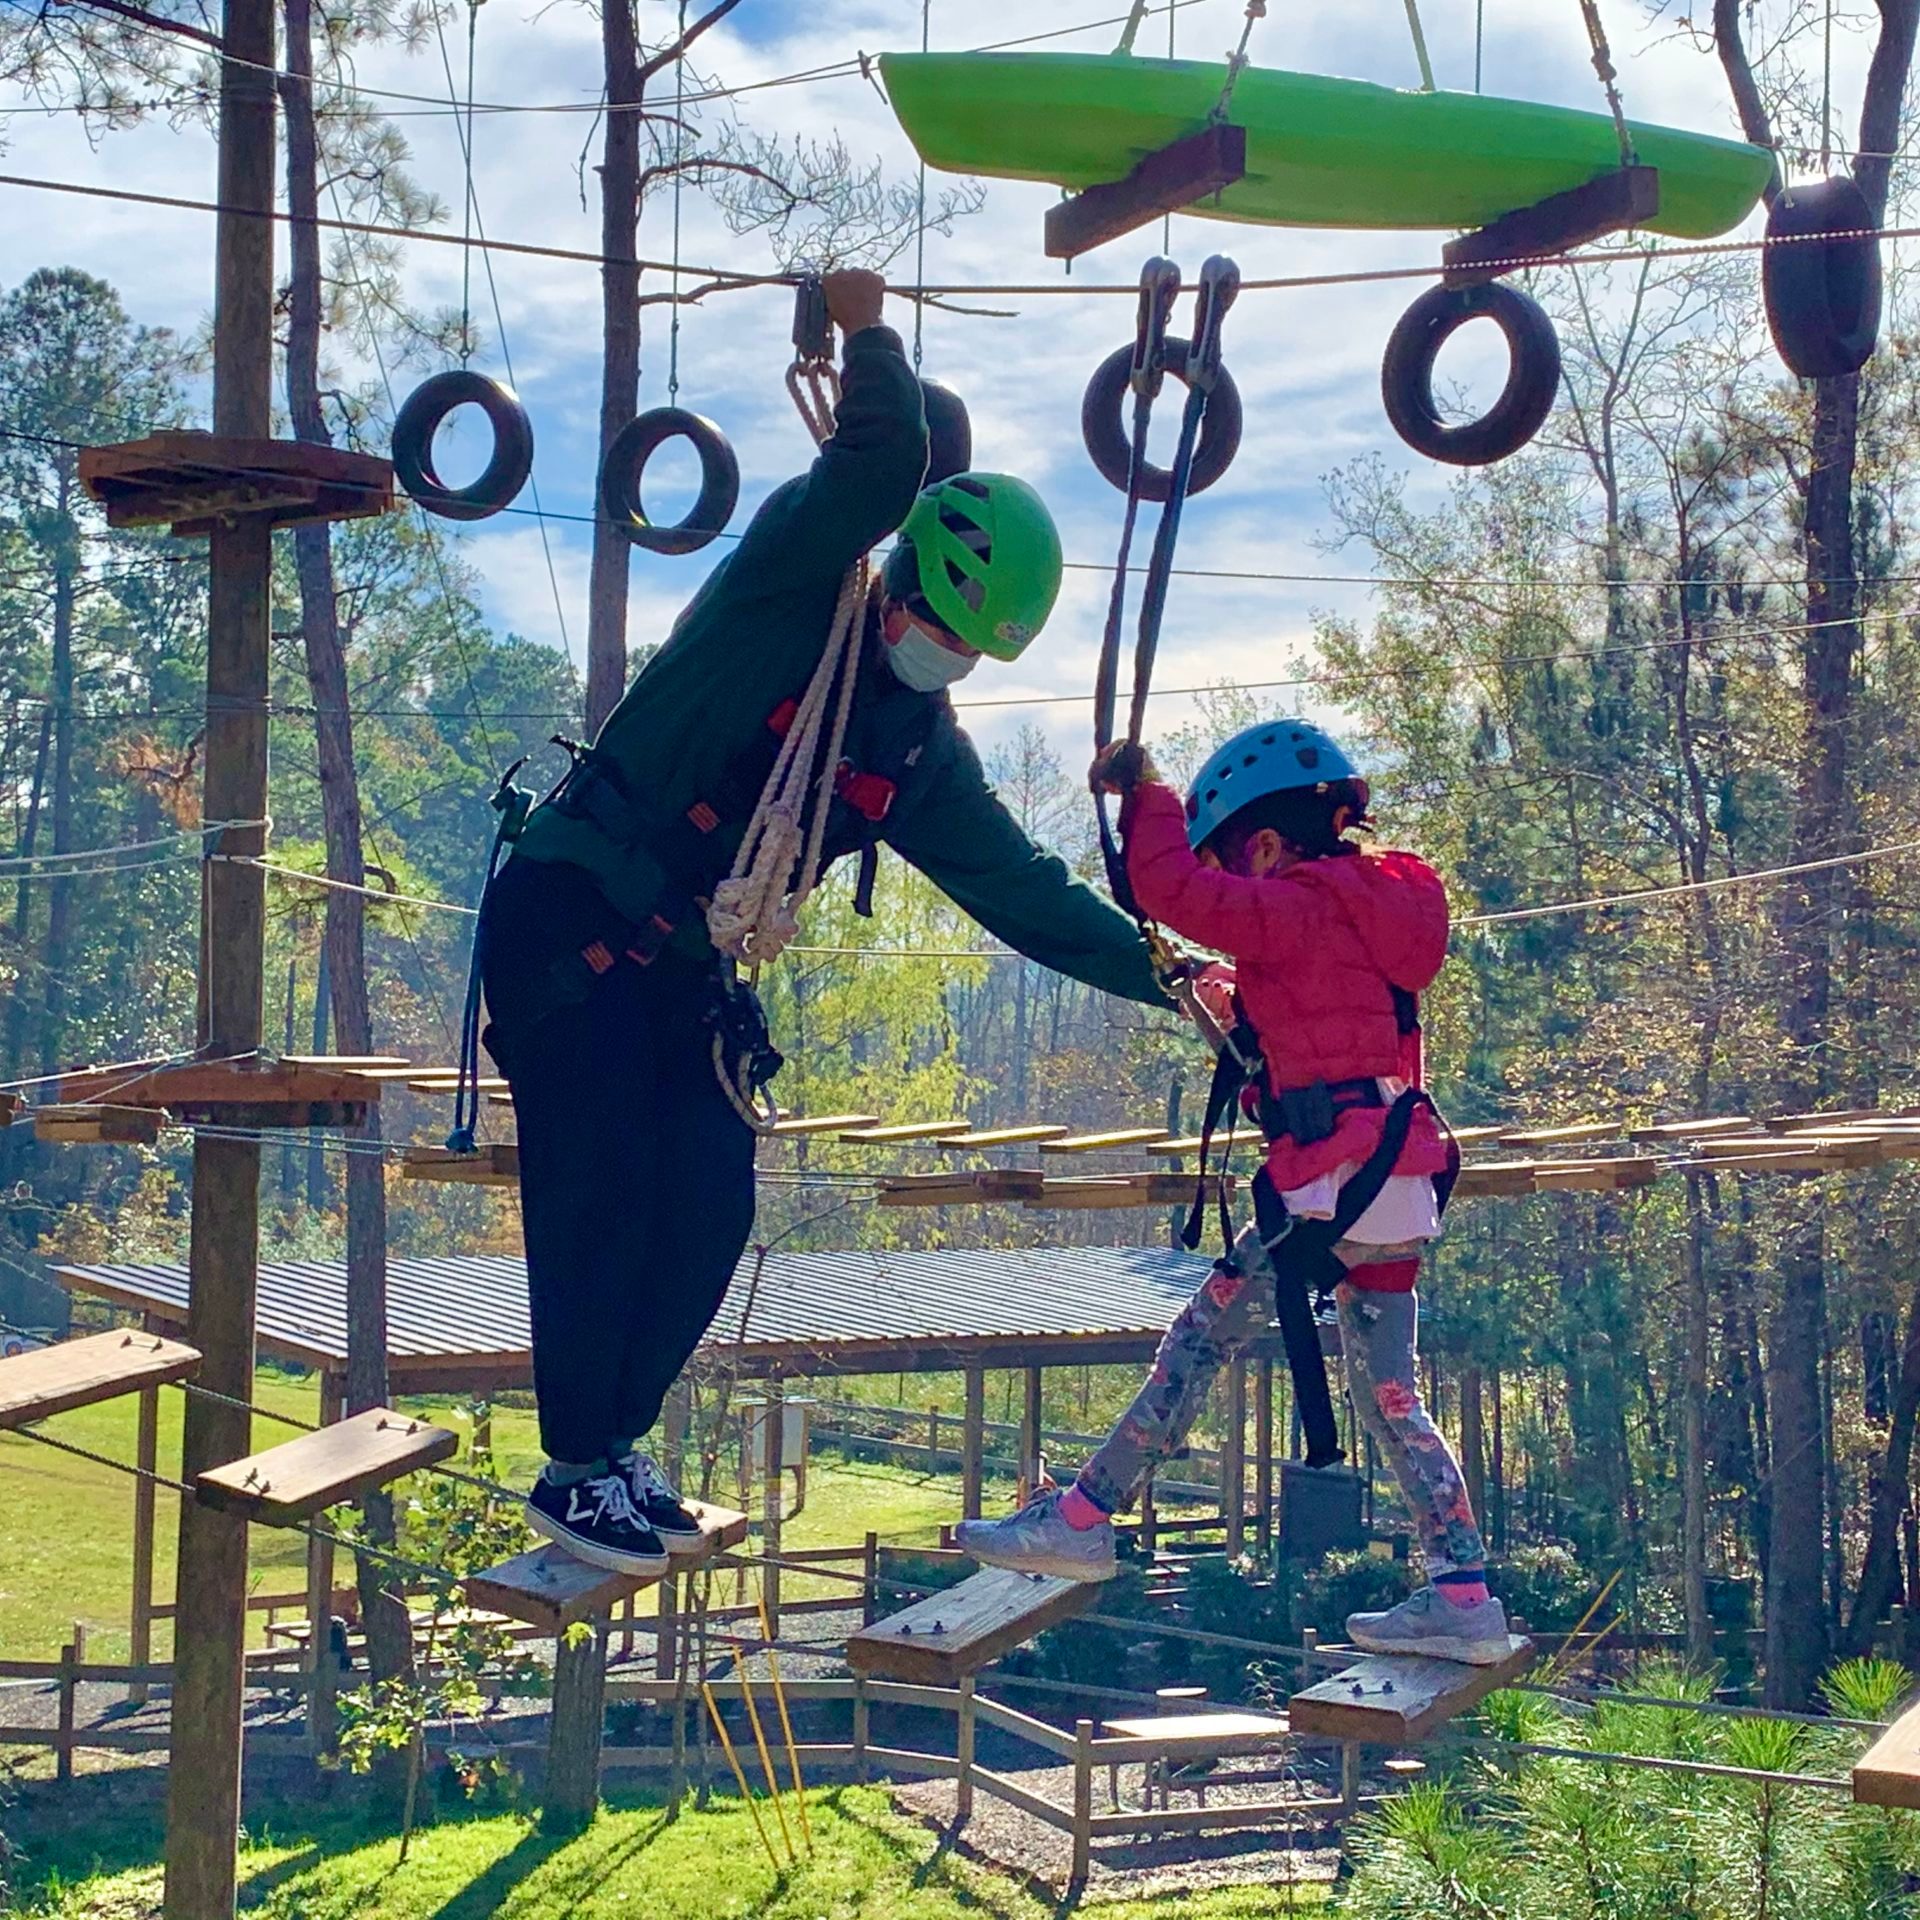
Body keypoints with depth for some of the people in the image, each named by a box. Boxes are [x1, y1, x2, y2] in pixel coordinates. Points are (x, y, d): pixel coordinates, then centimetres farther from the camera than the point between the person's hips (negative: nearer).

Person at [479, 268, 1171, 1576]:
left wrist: (1159, 974, -1)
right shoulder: (793, 585, -9)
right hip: (569, 923, -7)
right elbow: (882, 461, -25)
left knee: (709, 1211, 1)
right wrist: (866, 329, -10)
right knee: (601, 1194, -10)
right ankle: (578, 1468, 1)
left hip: (685, 966, 7)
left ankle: (616, 1434, 18)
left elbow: (1026, 893, 7)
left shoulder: (922, 756, 8)